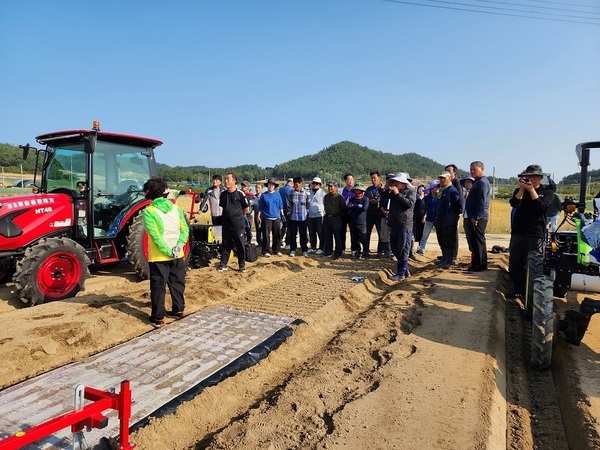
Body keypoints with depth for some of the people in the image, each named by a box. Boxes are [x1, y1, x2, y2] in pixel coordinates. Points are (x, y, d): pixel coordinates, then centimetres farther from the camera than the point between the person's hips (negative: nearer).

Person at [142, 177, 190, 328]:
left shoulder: (148, 211, -11)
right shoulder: (175, 208, 3)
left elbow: (155, 236, -19)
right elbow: (185, 229, -3)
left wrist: (168, 252, -15)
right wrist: (178, 247, -10)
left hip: (159, 257, -4)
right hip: (178, 256, 5)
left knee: (158, 287, 5)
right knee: (177, 283, 18)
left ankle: (158, 318, 11)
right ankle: (178, 310, 28)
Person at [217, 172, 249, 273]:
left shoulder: (240, 194, -9)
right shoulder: (223, 194, 5)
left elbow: (246, 208, 0)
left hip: (238, 225, -4)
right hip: (226, 224, 4)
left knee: (240, 245, 3)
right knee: (225, 245, 12)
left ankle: (242, 265, 14)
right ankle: (223, 264, 21)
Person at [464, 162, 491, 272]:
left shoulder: (482, 182, -13)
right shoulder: (477, 182, 19)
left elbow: (482, 202, -19)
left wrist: (476, 217, -20)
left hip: (478, 218, -10)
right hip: (474, 217, 10)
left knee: (478, 242, -5)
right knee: (474, 241, 13)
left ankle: (479, 265, 0)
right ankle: (478, 264, 21)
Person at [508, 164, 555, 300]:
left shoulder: (547, 192, 5)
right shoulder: (519, 190, 12)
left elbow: (542, 207, -13)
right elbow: (514, 204, -7)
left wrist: (532, 190, -15)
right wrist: (522, 189, -16)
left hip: (536, 234, -3)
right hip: (517, 232, 3)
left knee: (533, 266, -4)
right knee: (514, 264, 6)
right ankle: (519, 290, 18)